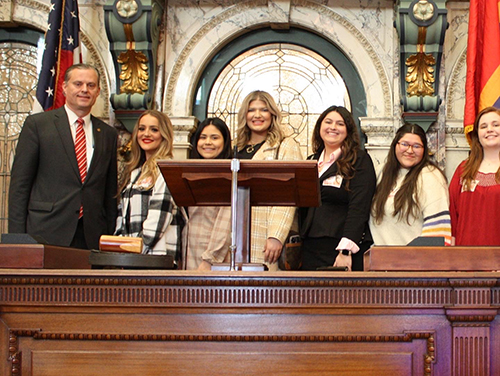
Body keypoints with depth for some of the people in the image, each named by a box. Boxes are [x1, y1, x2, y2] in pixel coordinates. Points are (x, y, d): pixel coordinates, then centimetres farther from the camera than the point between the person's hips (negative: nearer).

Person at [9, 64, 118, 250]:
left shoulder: (108, 134, 14)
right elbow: (20, 184, 1)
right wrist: (17, 236, -5)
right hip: (46, 234, -3)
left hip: (91, 238, 3)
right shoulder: (37, 124, 4)